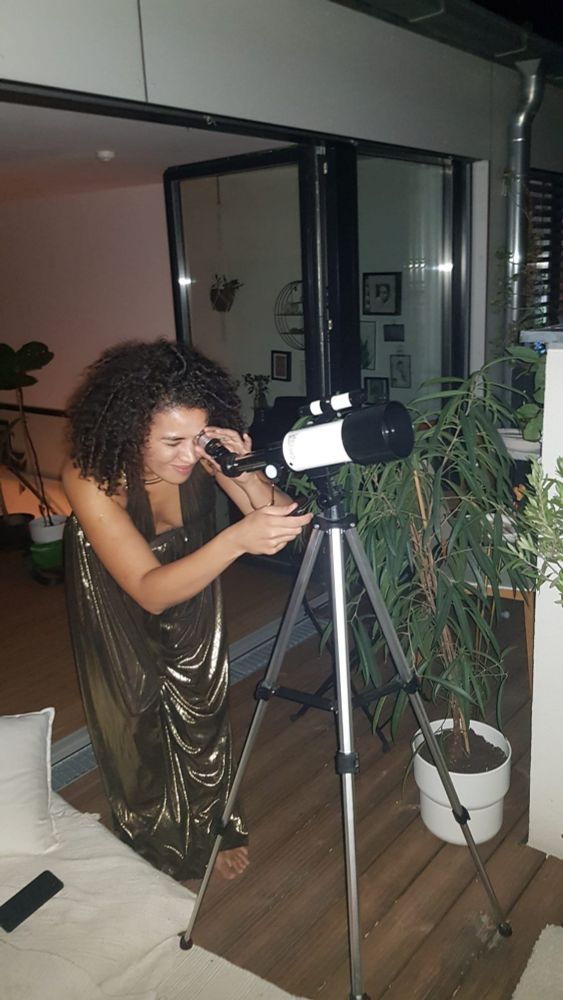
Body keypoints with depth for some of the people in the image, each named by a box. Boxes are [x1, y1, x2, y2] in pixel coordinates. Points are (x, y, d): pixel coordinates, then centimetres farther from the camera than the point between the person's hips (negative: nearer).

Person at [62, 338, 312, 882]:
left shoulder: (206, 451, -31)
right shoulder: (89, 474, -39)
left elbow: (281, 520, -27)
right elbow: (149, 591, -45)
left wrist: (247, 474, -47)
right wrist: (236, 540, -60)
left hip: (192, 584, 3)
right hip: (117, 602, -2)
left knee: (201, 709, 13)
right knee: (136, 718, 13)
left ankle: (214, 827, 40)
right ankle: (150, 843, 41)